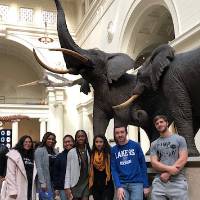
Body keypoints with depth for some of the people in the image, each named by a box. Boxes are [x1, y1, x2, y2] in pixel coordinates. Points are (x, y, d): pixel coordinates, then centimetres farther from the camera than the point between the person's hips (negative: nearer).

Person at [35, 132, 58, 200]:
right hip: (46, 182, -6)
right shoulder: (39, 150, -5)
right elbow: (39, 167, -11)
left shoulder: (55, 151, 14)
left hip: (55, 182, 6)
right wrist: (42, 183, -17)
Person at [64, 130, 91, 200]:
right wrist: (67, 187, -9)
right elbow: (68, 170, -4)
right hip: (75, 183, -2)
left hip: (86, 183, 2)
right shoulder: (71, 152, -4)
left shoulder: (89, 151, 4)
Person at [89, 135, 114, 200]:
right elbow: (91, 170, 11)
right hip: (96, 185, 4)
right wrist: (90, 183, 9)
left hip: (107, 185, -4)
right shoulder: (92, 154, 6)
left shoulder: (108, 153, -6)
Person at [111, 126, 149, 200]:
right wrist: (118, 187, -13)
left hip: (136, 182, -2)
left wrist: (146, 185, -1)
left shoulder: (135, 145, -1)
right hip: (122, 184, 2)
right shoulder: (113, 150, 5)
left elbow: (143, 165, 1)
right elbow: (114, 170, 1)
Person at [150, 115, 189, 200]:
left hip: (178, 181, -2)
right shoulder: (154, 144, 13)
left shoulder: (179, 139, 6)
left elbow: (183, 159, -4)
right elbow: (154, 163, 2)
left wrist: (167, 173, -10)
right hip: (159, 181, 2)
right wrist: (169, 169, -15)